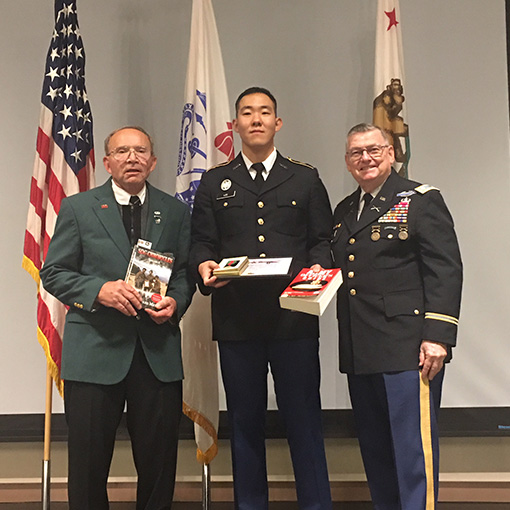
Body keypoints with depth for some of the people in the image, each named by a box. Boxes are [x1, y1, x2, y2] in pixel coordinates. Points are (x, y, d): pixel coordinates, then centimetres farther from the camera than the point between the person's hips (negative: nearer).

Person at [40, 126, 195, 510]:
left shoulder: (176, 211, 10)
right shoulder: (77, 208, 4)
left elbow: (185, 272, 13)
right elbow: (53, 273, 2)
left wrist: (176, 302, -8)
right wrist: (99, 290, -15)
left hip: (159, 351, 2)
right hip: (95, 350, -1)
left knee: (159, 463, 10)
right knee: (88, 461, 8)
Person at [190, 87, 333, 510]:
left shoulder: (305, 179, 13)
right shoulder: (215, 182, 14)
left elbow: (323, 240, 10)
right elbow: (201, 241, 10)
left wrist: (318, 268, -10)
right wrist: (205, 265, -11)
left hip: (294, 316, -1)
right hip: (236, 317, 1)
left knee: (304, 417, 2)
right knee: (244, 420, 9)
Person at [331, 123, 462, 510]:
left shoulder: (422, 200, 0)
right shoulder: (344, 212, 19)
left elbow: (445, 271, -8)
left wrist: (438, 335, -16)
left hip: (406, 347, -6)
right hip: (359, 351, 6)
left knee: (413, 448, -5)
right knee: (375, 450, 13)